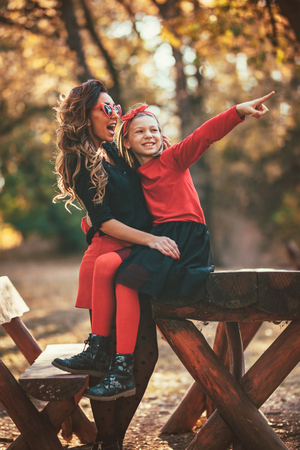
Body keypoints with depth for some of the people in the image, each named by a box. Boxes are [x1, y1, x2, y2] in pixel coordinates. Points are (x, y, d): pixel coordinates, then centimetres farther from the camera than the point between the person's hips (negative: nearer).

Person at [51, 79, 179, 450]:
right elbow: (103, 221, -10)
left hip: (138, 248, 5)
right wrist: (150, 239, -18)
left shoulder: (112, 150, 17)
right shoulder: (82, 164, -4)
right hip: (109, 247, -5)